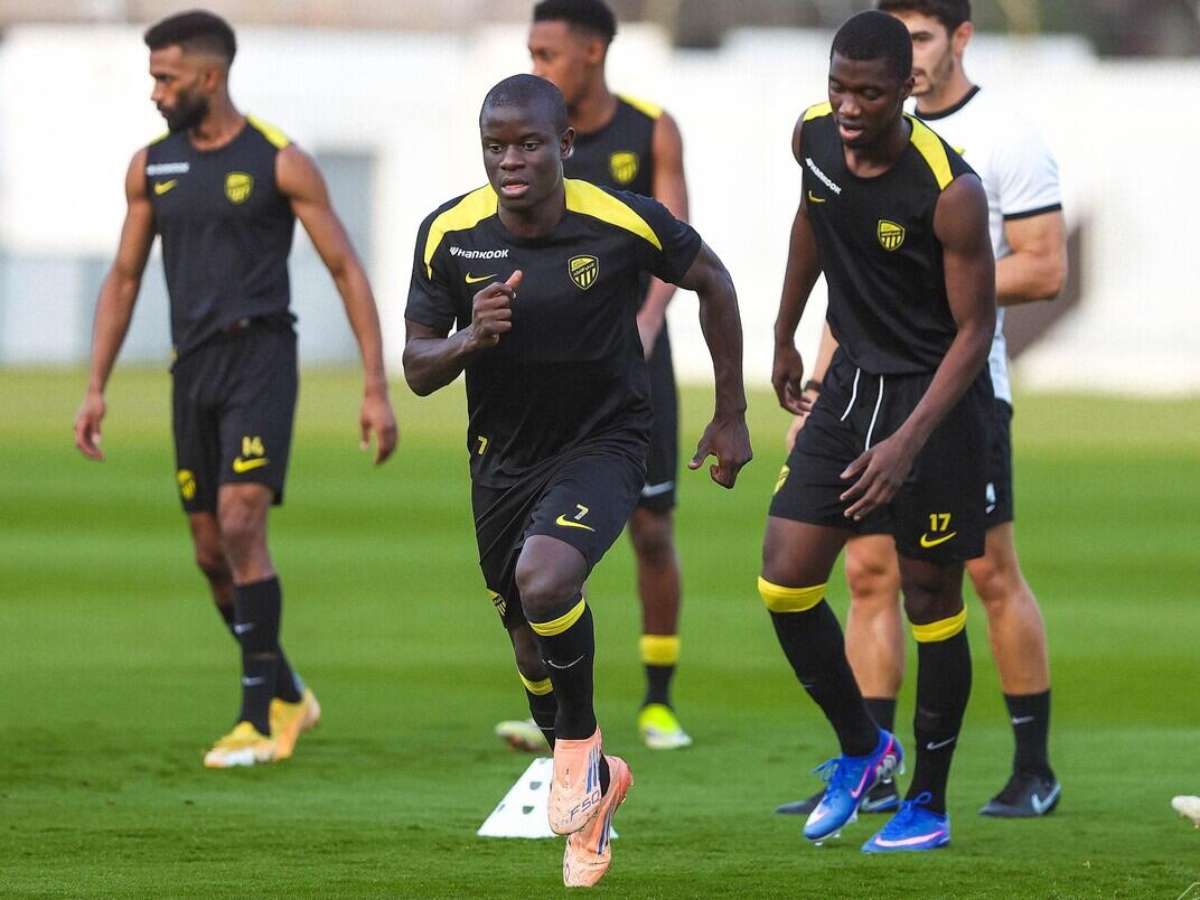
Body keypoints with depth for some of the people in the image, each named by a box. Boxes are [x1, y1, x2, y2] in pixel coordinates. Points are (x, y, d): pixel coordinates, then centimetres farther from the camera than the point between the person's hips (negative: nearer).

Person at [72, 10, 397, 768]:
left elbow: (346, 271, -3)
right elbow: (124, 278, 17)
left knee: (241, 525, -18)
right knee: (211, 550, 8)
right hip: (193, 364, 6)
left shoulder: (278, 162, -6)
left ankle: (262, 717, -13)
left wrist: (377, 388, -7)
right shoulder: (151, 167, 9)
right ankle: (286, 695, 26)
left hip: (260, 356, -6)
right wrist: (96, 387, 10)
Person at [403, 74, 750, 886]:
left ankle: (581, 743, -4)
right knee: (530, 641, 16)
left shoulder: (624, 222, -19)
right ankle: (588, 787, 44)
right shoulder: (449, 234, -12)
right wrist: (469, 339, -28)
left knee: (545, 581, -31)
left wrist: (731, 417, 3)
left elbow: (714, 284, 0)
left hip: (603, 445, -4)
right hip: (503, 458, 4)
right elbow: (417, 369, -5)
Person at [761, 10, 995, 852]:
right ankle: (861, 747, 22)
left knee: (931, 602, 3)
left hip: (937, 396, -6)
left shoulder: (950, 191, -25)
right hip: (853, 377, 6)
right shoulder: (815, 137, -7)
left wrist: (909, 443, -27)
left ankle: (930, 804, 17)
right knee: (785, 584, 0)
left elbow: (975, 328, -19)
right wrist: (785, 335, 24)